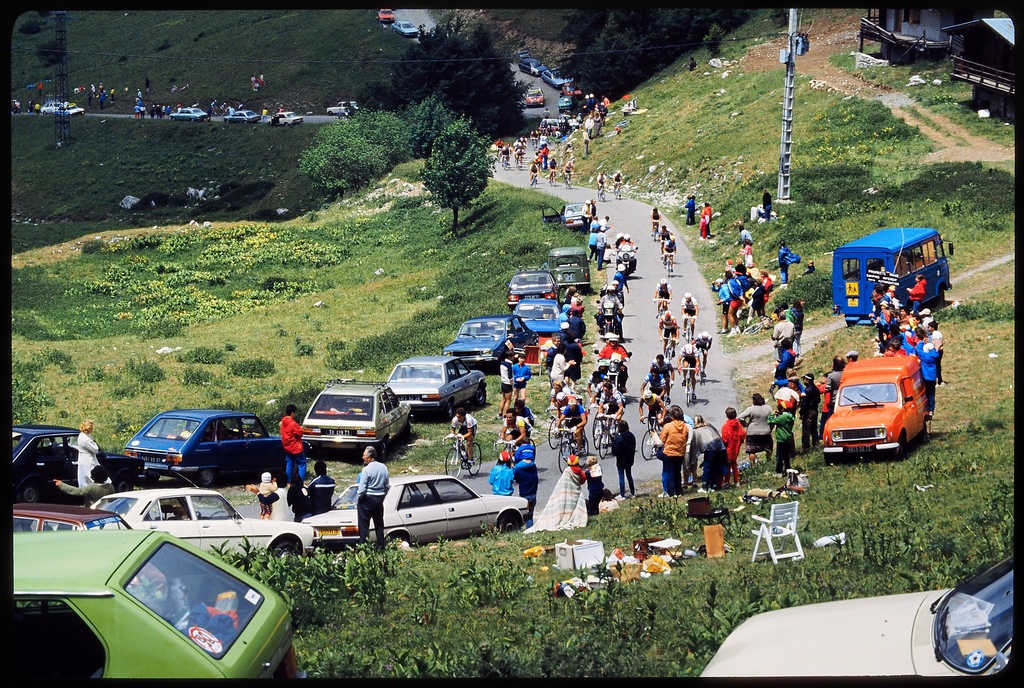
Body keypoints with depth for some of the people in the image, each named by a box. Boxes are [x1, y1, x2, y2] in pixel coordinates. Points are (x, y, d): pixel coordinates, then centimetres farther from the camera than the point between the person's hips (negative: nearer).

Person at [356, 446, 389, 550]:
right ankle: (381, 546, 16)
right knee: (379, 525, 14)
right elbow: (387, 485, 10)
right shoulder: (384, 468, 3)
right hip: (379, 499, 6)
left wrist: (358, 499, -4)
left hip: (367, 499, -6)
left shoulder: (367, 469, -17)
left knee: (364, 526, -1)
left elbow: (362, 488, -17)